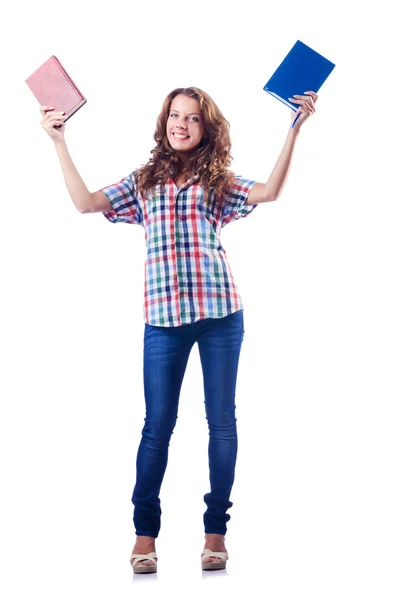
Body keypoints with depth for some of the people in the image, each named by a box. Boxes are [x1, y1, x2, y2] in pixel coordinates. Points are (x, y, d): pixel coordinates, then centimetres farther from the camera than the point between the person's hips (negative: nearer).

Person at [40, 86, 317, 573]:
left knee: (221, 421, 4)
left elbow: (269, 191, -6)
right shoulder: (144, 181, 14)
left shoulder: (218, 182, 10)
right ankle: (145, 533, 11)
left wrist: (293, 130, -12)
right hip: (163, 317, 0)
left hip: (219, 313, 0)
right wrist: (60, 144, 3)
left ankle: (216, 530, 14)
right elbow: (87, 203, 5)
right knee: (158, 424, 2)